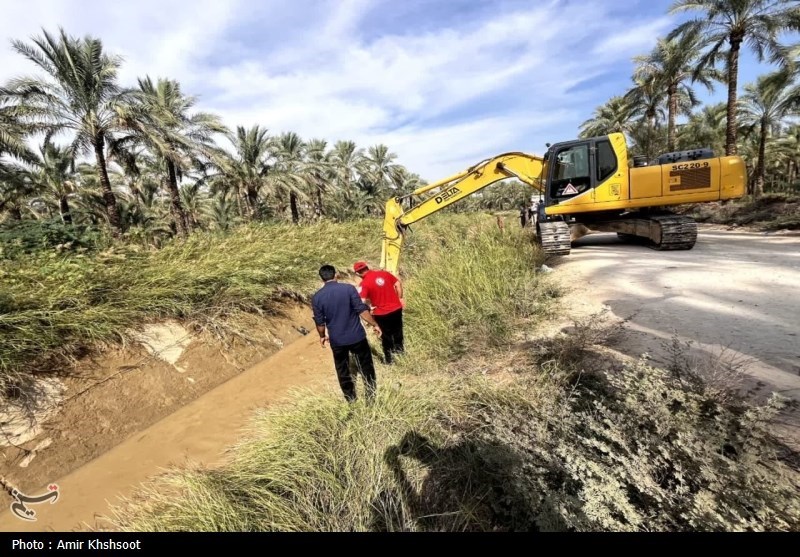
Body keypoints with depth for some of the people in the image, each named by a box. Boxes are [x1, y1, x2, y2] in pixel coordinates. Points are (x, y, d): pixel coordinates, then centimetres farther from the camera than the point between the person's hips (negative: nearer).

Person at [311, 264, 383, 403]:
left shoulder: (316, 297, -6)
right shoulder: (349, 288, -11)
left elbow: (320, 322, 0)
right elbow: (362, 310, -12)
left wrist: (322, 336, 18)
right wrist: (375, 324, -1)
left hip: (336, 340, 2)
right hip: (356, 336, -1)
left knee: (342, 370, 20)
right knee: (366, 366, 17)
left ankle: (351, 399, 33)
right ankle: (371, 395, 28)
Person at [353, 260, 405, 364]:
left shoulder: (364, 283, -17)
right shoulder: (384, 273, -2)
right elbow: (398, 284, 4)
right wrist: (400, 298, 14)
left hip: (381, 313, -4)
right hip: (396, 308, 4)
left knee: (386, 335, 18)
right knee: (397, 329, 28)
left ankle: (389, 357, 35)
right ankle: (399, 347, 51)